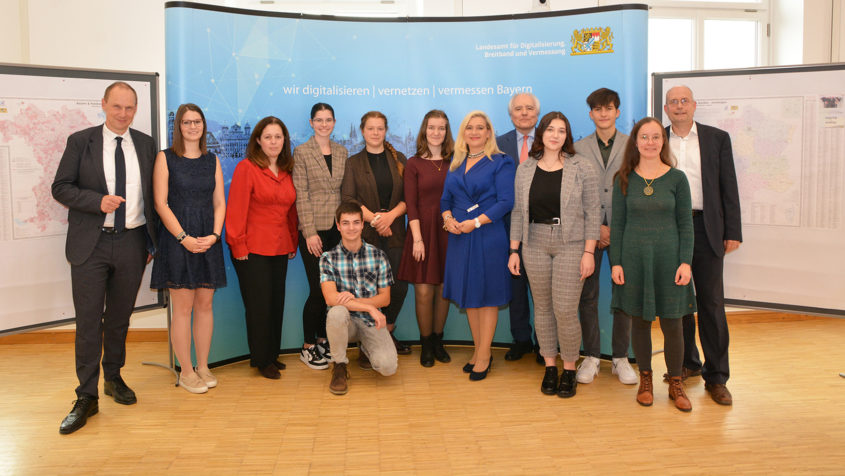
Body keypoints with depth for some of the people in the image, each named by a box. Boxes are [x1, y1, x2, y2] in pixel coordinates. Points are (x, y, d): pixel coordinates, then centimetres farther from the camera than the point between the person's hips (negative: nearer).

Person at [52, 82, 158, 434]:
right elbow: (60, 188, -1)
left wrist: (152, 241, 8)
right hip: (91, 244, -2)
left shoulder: (146, 145, 8)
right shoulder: (80, 141, 1)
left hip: (132, 243, 2)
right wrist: (98, 201, -18)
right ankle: (86, 397, 8)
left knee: (120, 318, 14)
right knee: (88, 321, -1)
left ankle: (114, 378, 32)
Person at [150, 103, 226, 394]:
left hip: (208, 239, 4)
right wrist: (184, 237, -13)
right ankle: (186, 372, 9)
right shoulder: (165, 158, 1)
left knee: (205, 305, 7)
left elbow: (219, 203, 9)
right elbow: (161, 203, -5)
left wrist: (214, 234, -7)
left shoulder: (212, 161, 12)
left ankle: (203, 367, 18)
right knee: (183, 308, -1)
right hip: (178, 239, -3)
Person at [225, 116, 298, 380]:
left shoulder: (287, 172, 11)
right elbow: (236, 210, -10)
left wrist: (293, 243, 12)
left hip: (280, 249, 6)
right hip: (253, 249, -6)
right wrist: (239, 246, -13)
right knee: (259, 305, 1)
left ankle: (273, 355, 23)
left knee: (277, 303, 10)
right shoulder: (246, 168, -7)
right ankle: (261, 360, 14)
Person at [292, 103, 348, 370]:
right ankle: (308, 348, 10)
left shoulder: (342, 153, 12)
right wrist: (310, 232, -12)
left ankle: (322, 340, 23)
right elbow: (301, 195, -7)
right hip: (314, 230, -4)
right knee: (318, 290, -5)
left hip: (338, 229, 4)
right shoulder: (302, 152, -2)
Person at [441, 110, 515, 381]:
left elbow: (505, 201, -11)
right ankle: (478, 350, 23)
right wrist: (448, 218, -6)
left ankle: (484, 355, 11)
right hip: (459, 237, 6)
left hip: (488, 236, -6)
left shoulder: (500, 162, -3)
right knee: (468, 294, 10)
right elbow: (446, 199, 15)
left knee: (487, 295, 1)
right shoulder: (456, 164, 14)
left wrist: (476, 222, -18)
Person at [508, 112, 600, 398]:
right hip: (535, 243, 3)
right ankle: (550, 367, 22)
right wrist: (514, 250, 6)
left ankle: (569, 369, 13)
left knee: (565, 310, -6)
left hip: (571, 245, -3)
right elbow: (518, 211, 9)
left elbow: (592, 211, -3)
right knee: (542, 307, 8)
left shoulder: (581, 167, -1)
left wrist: (589, 252, -8)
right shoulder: (526, 168, 7)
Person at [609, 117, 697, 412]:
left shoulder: (677, 178, 1)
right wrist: (616, 262, -2)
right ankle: (645, 379, 24)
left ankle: (676, 384, 18)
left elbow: (685, 224, 2)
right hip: (634, 257, 1)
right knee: (640, 321, 8)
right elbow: (617, 224, 4)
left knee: (671, 322, 2)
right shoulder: (624, 179, 3)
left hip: (668, 257, -1)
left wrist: (685, 262, -7)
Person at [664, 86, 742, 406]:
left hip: (706, 229, -1)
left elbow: (729, 188, 4)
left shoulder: (717, 138, 6)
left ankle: (716, 376, 9)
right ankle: (687, 363, 26)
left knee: (712, 303, 1)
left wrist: (733, 233, -1)